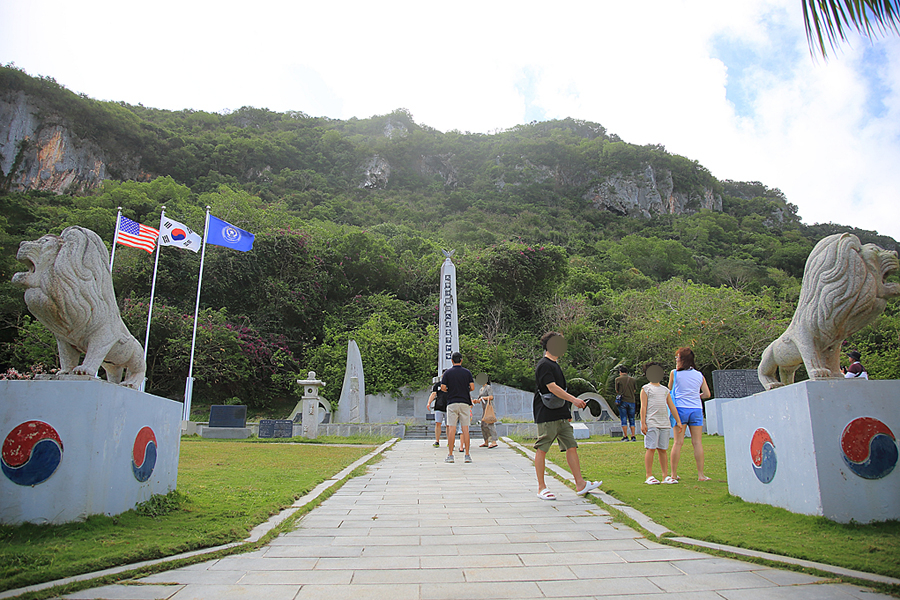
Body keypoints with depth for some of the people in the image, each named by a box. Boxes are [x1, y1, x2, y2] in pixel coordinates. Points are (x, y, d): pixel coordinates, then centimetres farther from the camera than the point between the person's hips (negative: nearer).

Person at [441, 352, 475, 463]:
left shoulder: (447, 372, 1)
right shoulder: (467, 372, 4)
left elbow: (443, 387, -4)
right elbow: (472, 387, -2)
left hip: (452, 402, -1)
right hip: (465, 402, 1)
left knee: (452, 429, 0)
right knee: (465, 429, 2)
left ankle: (450, 455, 0)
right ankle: (467, 455, 1)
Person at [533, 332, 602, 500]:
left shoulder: (555, 364, 19)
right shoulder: (543, 365, -11)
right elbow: (552, 388, -21)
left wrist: (567, 412, 23)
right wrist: (573, 399, -25)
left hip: (561, 415, 10)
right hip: (546, 416, -10)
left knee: (571, 447, 6)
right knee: (542, 449, -2)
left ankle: (580, 484, 9)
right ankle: (541, 487, 4)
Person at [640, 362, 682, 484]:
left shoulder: (665, 390, 19)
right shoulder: (646, 389, 5)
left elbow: (672, 406, 20)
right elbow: (643, 407, 0)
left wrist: (678, 421, 13)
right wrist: (643, 423, -7)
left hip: (665, 424, 5)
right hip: (651, 423, -5)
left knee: (663, 450, 7)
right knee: (650, 449, -6)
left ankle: (665, 476, 12)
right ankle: (649, 476, -2)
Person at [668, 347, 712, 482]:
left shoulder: (674, 373, -1)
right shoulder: (699, 375, 8)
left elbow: (670, 390, 11)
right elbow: (707, 394, 10)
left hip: (680, 408, -2)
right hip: (697, 409, 2)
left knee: (678, 442, 0)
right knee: (697, 442, 4)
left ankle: (674, 474, 2)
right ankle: (701, 474, 6)